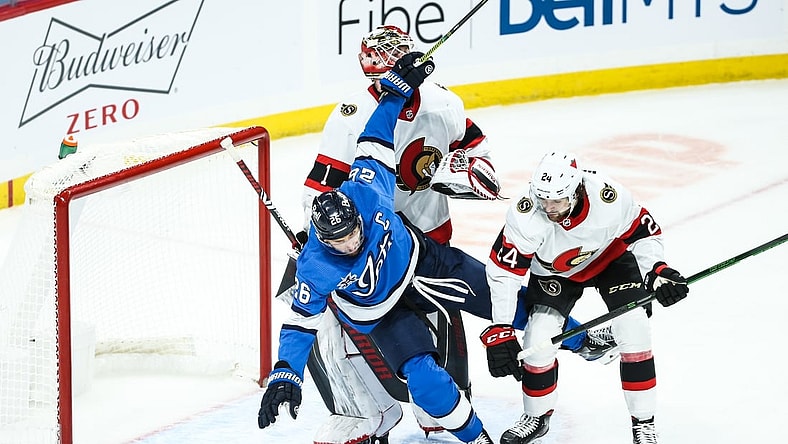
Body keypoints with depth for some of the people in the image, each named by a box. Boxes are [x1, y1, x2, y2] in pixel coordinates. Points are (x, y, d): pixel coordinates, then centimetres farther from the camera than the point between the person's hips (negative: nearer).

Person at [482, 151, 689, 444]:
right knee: (538, 340, -10)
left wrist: (657, 270, -32)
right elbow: (503, 272, -29)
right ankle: (536, 417, 18)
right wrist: (500, 331, -32)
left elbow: (643, 231, -17)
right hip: (554, 272, 1)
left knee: (634, 332, -14)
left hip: (612, 257, 0)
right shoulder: (525, 217, -35)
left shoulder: (609, 198, -36)